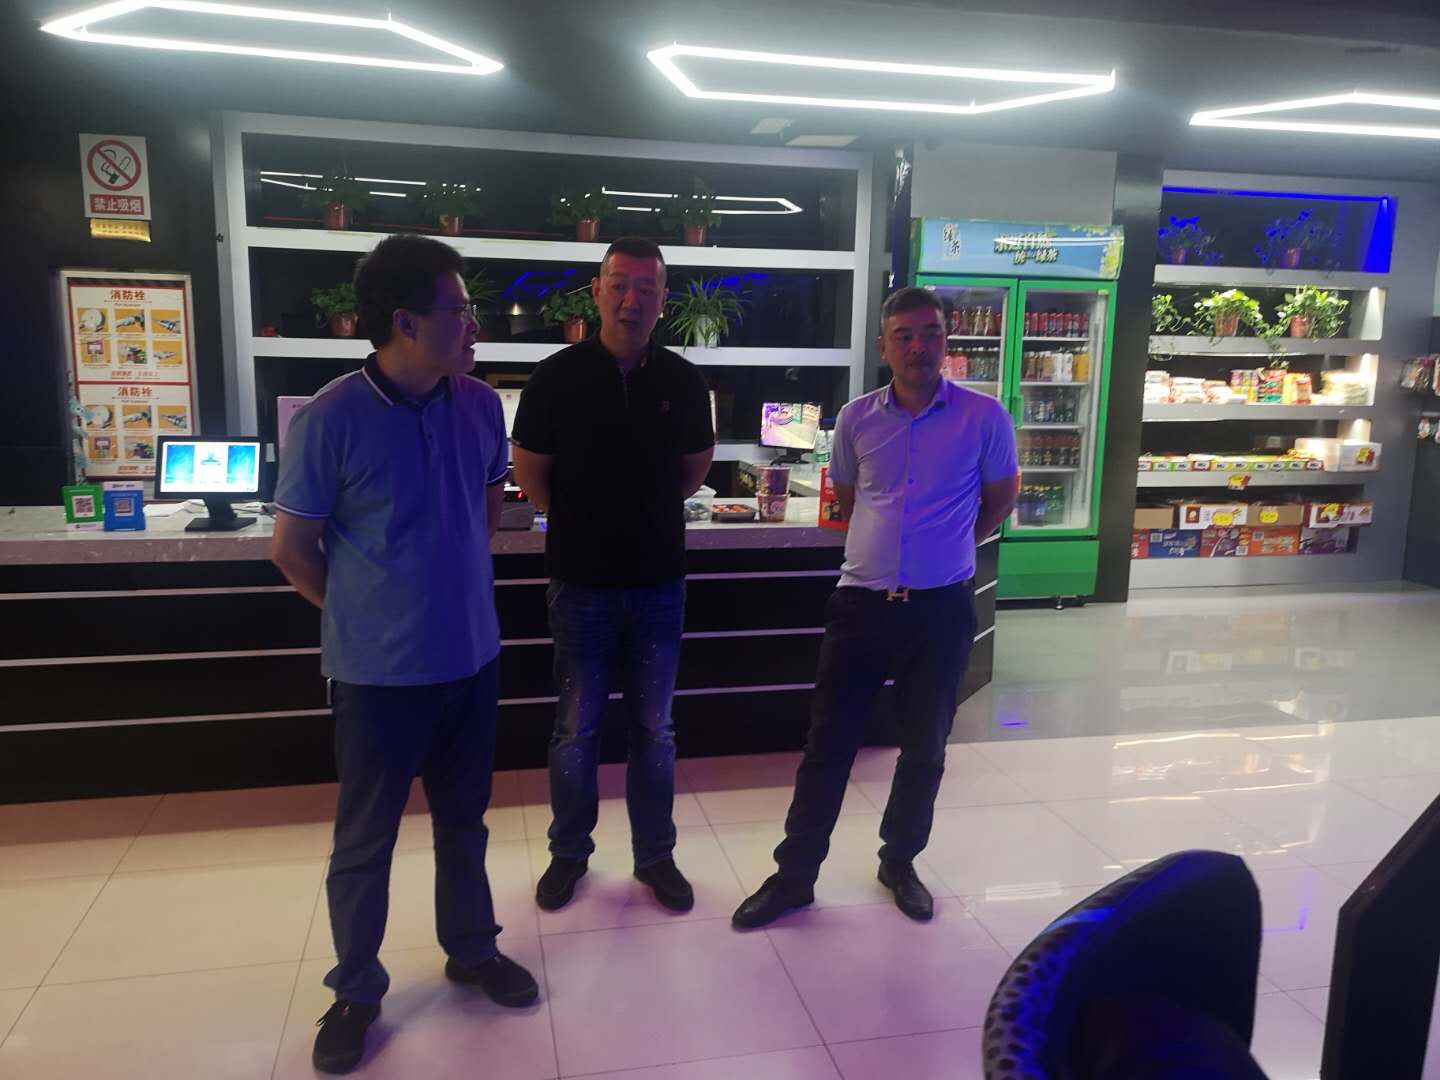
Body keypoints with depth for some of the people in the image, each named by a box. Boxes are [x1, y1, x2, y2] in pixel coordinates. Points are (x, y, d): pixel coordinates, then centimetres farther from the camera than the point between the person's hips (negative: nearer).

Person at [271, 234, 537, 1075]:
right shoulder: (330, 420, -19)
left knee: (464, 820, 20)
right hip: (380, 670, -4)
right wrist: (367, 618, 2)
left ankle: (472, 951, 41)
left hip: (473, 657, 4)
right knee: (365, 839, 13)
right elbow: (292, 548, -8)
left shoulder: (481, 406, -4)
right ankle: (356, 992, 33)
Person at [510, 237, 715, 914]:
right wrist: (584, 523, 9)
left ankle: (655, 855, 28)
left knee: (655, 730, 12)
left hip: (659, 582, 2)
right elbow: (531, 476, 1)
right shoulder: (558, 378, -8)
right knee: (577, 730, 10)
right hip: (582, 581, -2)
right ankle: (569, 853, 29)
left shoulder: (683, 382, -1)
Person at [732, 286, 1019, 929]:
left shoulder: (984, 417, -5)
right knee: (828, 742, 5)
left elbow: (1001, 498, 11)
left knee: (925, 748, 13)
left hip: (942, 608, -1)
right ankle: (794, 875, 19)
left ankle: (899, 863, 35)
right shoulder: (856, 418, 1)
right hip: (862, 603, 1)